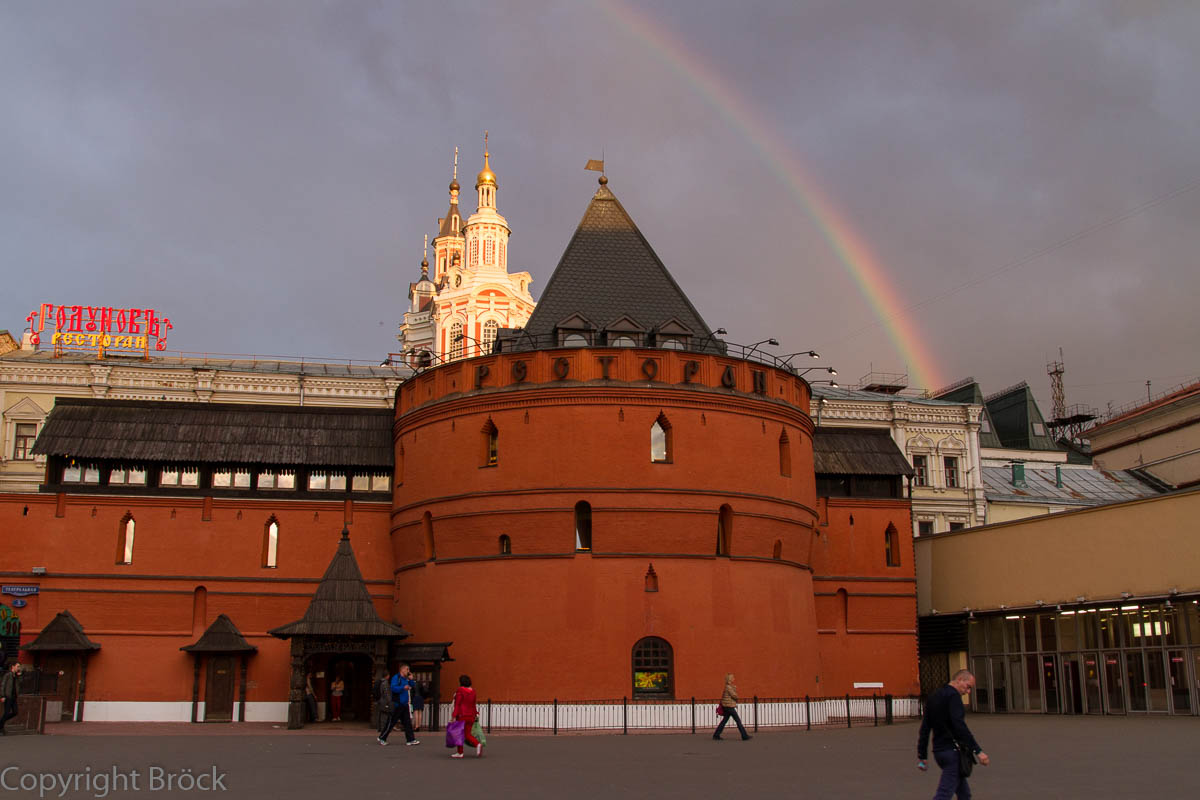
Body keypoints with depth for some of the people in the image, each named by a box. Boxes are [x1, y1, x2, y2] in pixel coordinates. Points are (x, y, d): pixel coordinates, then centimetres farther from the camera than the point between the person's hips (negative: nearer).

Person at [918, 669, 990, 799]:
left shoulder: (933, 697, 16)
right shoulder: (953, 696, -11)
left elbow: (924, 729, 17)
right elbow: (959, 725, -23)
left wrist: (921, 756, 19)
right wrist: (978, 750, -24)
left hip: (938, 750, 9)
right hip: (953, 750, -9)